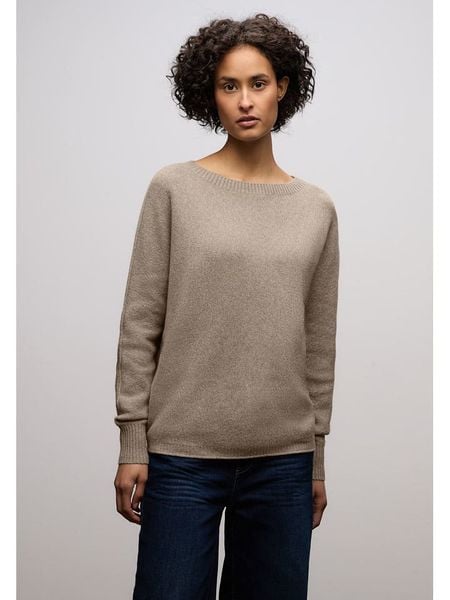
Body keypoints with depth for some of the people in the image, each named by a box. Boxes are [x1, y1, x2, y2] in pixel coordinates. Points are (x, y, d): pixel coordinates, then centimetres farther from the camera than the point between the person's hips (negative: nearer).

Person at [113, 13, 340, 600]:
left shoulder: (317, 209, 6)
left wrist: (317, 461, 10)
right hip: (182, 455, -2)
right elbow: (140, 323, -2)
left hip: (283, 462, 3)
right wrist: (132, 444, -5)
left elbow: (320, 344, 9)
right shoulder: (174, 188, -1)